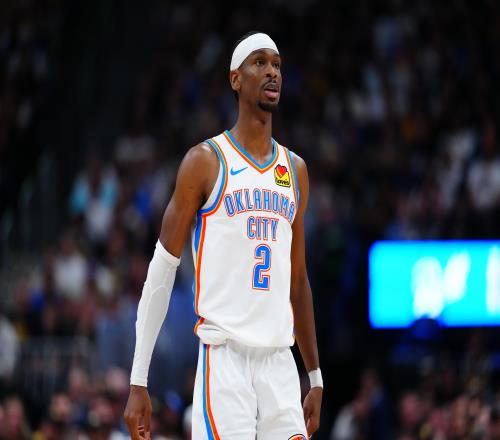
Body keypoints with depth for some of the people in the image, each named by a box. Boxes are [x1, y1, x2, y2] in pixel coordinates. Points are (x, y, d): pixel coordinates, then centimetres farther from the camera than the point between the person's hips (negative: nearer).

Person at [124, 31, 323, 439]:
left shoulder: (295, 169, 16)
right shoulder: (206, 161, 0)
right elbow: (162, 270, -1)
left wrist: (316, 378, 19)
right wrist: (138, 381, -6)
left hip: (280, 362, 5)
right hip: (225, 359, -5)